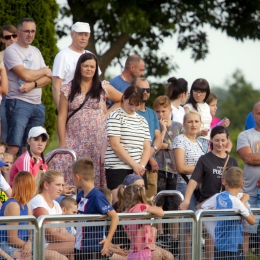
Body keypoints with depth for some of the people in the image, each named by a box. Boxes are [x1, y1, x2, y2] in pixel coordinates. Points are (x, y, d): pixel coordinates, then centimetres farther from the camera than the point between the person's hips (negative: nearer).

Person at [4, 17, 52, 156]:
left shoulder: (36, 51, 17)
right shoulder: (11, 51, -6)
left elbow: (48, 77, 8)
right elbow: (25, 75, -17)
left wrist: (32, 85, -13)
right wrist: (44, 71, 1)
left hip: (37, 105, 7)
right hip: (18, 103, -7)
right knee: (13, 146, -13)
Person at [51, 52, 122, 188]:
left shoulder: (104, 88, 9)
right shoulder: (68, 90, 8)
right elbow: (62, 117, 3)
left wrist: (109, 112, 5)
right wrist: (62, 142, -5)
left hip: (97, 141, 0)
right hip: (74, 140, 0)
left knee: (96, 176, -7)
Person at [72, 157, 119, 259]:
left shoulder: (97, 196, -18)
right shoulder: (80, 195, 7)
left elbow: (115, 216, -21)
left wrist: (108, 239, -25)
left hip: (93, 250, -9)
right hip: (79, 248, 9)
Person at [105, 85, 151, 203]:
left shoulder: (142, 121, 19)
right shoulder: (115, 117, 0)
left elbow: (147, 148, 14)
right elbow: (115, 145, -10)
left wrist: (141, 166, -5)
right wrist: (134, 164, -12)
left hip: (138, 171, 6)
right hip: (117, 169, -6)